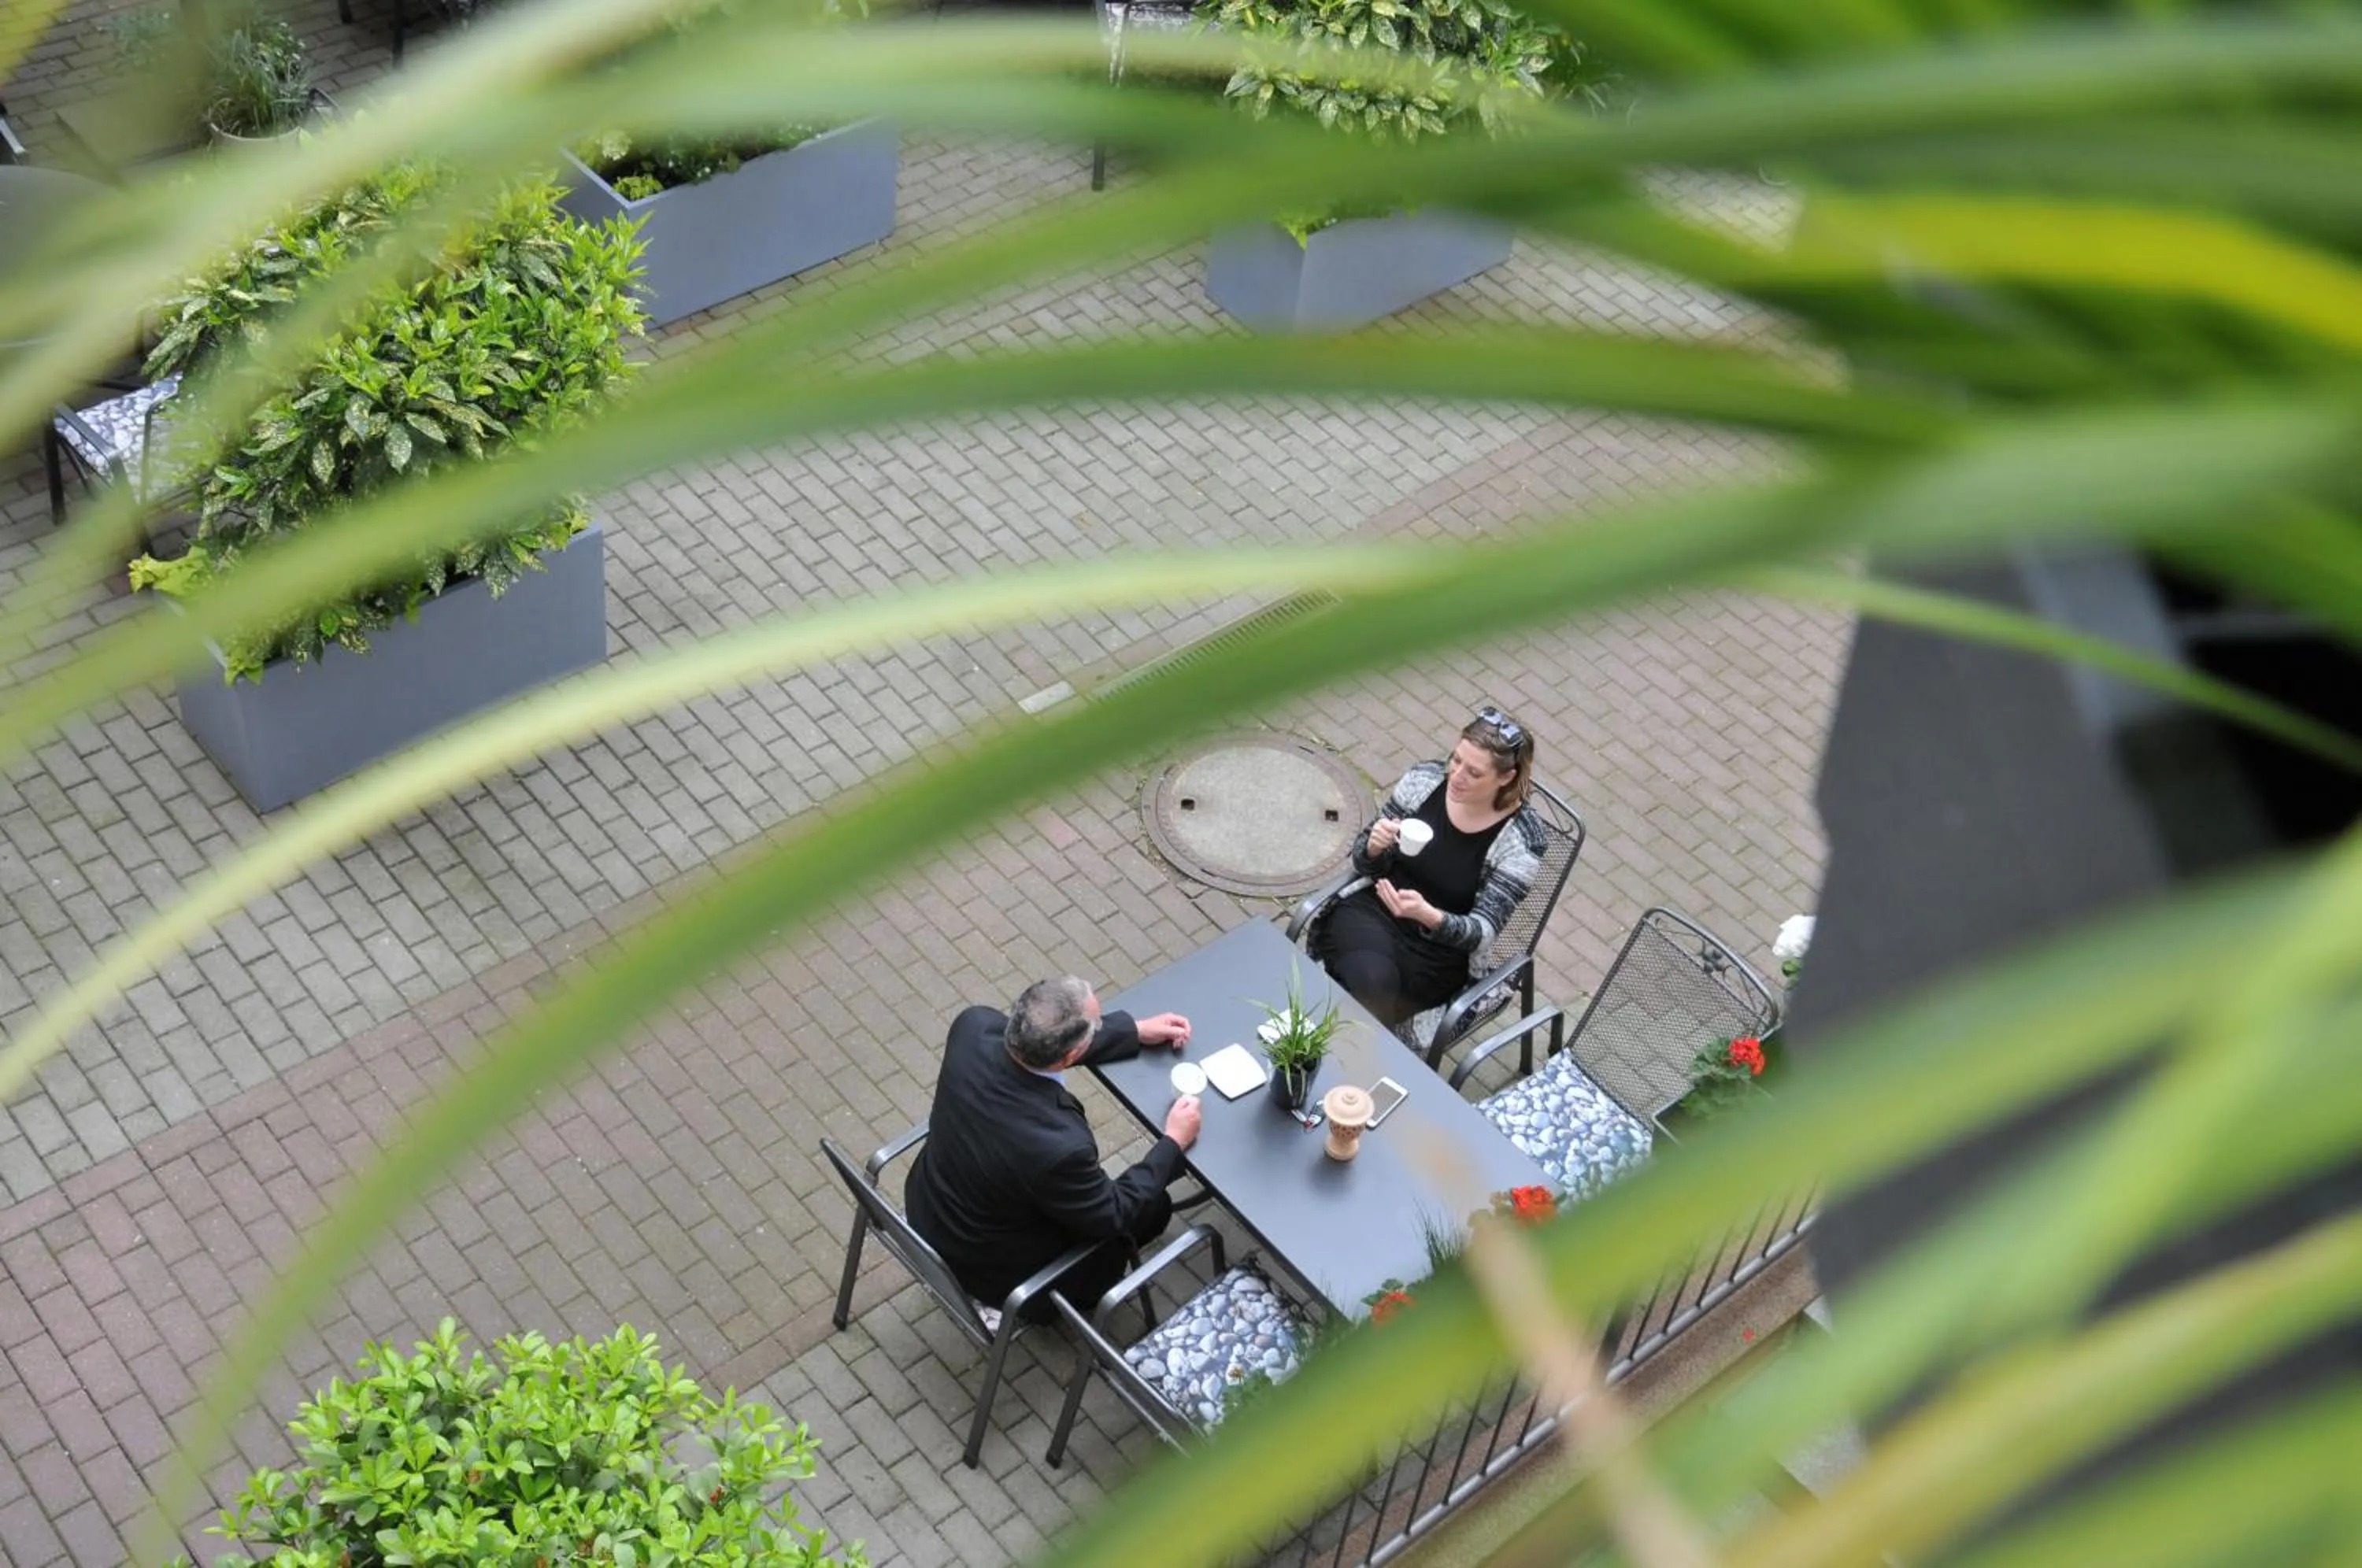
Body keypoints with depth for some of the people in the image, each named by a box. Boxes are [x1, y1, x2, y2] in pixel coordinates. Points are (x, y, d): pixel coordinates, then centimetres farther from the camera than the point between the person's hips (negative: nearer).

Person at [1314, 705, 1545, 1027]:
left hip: (1439, 953, -2)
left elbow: (1483, 930, -14)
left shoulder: (1522, 841, -13)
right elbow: (1366, 865, 5)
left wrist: (1428, 916, -34)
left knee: (1372, 997, -29)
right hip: (1372, 913, 2)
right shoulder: (1423, 780, -5)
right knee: (1372, 980, -32)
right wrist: (1374, 846, -20)